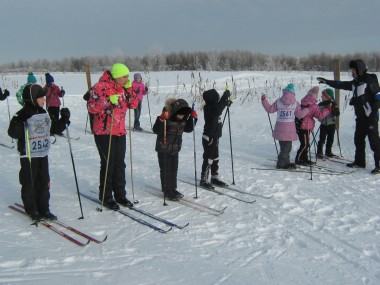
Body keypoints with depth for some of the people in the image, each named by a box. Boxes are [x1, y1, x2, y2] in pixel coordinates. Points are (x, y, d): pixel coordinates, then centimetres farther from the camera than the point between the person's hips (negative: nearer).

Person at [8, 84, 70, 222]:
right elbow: (13, 133, -23)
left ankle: (43, 209, 21)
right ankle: (31, 210, 17)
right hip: (28, 156, -7)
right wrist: (19, 121, -38)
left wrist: (64, 120, 8)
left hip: (43, 154, 7)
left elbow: (55, 128, 21)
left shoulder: (44, 114, 10)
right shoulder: (23, 115, -13)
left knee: (44, 182, 11)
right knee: (29, 183, 4)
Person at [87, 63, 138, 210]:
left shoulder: (123, 88, 11)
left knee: (120, 164, 11)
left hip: (120, 132, 7)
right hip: (104, 132, -7)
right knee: (108, 164, -3)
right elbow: (91, 107, -18)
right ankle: (106, 197, 9)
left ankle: (120, 194, 21)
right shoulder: (101, 87, -12)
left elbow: (133, 105, 12)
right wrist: (108, 100, -30)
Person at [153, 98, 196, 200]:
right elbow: (156, 130, -25)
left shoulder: (183, 118, -3)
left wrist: (193, 118, -3)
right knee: (166, 169, -2)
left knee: (174, 168, 13)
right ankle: (167, 191, 9)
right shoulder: (167, 117, -22)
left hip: (175, 148, 6)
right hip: (164, 148, -6)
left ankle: (172, 189, 26)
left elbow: (188, 129, 10)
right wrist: (162, 119, -40)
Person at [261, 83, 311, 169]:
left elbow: (269, 109, 7)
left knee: (284, 146, 14)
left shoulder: (278, 102, 0)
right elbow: (300, 114, -4)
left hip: (280, 129, 4)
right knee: (286, 147, 3)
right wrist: (308, 109, 7)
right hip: (289, 129, -4)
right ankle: (281, 163, 4)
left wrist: (264, 100, 14)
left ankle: (285, 162, 23)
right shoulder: (295, 104, -6)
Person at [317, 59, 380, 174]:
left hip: (370, 117, -9)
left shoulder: (370, 80, -11)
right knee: (358, 140, 14)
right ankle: (359, 161, 26)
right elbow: (341, 85, 21)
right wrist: (326, 81, 20)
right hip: (360, 117, 9)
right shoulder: (355, 82, 13)